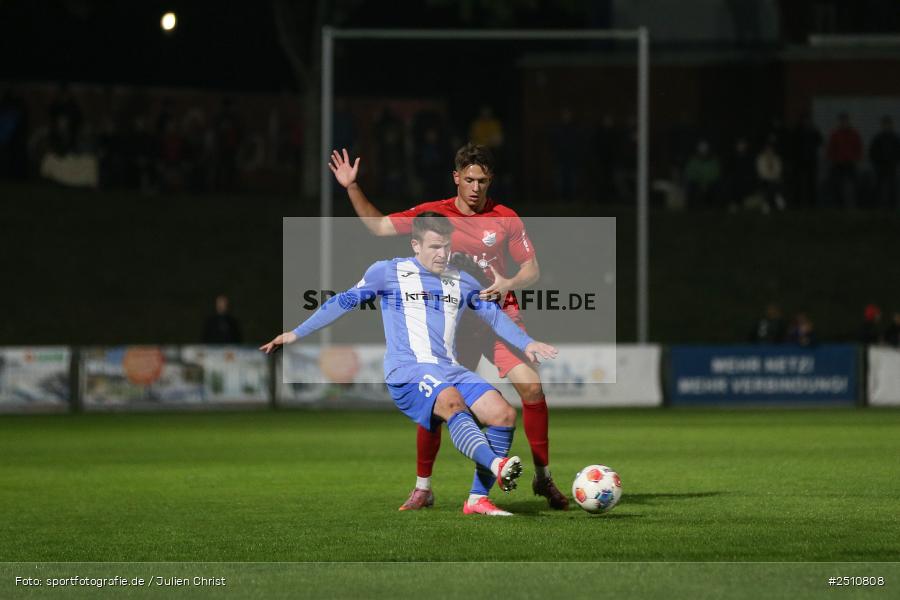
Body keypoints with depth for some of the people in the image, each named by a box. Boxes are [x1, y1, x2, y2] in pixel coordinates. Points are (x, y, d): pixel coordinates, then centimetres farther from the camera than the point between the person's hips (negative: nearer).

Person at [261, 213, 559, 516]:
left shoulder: (462, 282, 20)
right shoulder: (387, 272, 9)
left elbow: (495, 315, 31)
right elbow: (344, 302, 16)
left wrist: (526, 343, 16)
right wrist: (296, 333, 19)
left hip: (451, 371, 6)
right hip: (408, 374, -5)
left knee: (504, 414, -18)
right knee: (453, 402, -38)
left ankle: (477, 499, -12)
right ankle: (497, 465, -60)